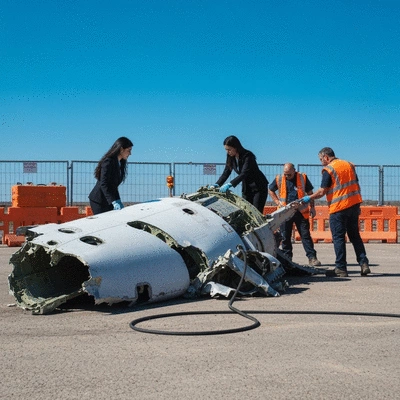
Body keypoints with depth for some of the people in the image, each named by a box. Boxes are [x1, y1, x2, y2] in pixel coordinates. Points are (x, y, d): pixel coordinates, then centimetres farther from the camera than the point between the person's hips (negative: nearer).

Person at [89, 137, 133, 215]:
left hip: (108, 201, 9)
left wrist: (118, 200, 3)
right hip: (99, 200, -9)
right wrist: (114, 201, -31)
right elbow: (103, 184, -24)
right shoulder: (108, 162, -17)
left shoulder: (120, 163, 10)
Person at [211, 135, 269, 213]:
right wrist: (217, 184, -18)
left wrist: (230, 184, -46)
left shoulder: (247, 156, -24)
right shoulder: (231, 157, -3)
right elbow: (226, 173, -1)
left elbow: (243, 174, -35)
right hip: (246, 188, 7)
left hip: (259, 187, -7)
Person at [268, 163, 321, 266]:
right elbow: (270, 190, 19)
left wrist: (312, 207, 6)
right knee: (285, 237, 5)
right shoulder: (279, 179, 4)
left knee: (305, 235, -3)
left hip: (301, 212, -1)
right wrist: (277, 202, 6)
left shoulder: (303, 178, 2)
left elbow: (310, 193, 10)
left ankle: (312, 257, -3)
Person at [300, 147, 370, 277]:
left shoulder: (328, 170, -8)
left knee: (338, 238, 0)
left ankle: (341, 268, 1)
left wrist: (309, 198, 4)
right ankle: (364, 263, 6)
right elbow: (357, 186, 15)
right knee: (355, 236, 13)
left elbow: (321, 192, -12)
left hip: (338, 208, -7)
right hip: (354, 205, 7)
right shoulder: (349, 165, 13)